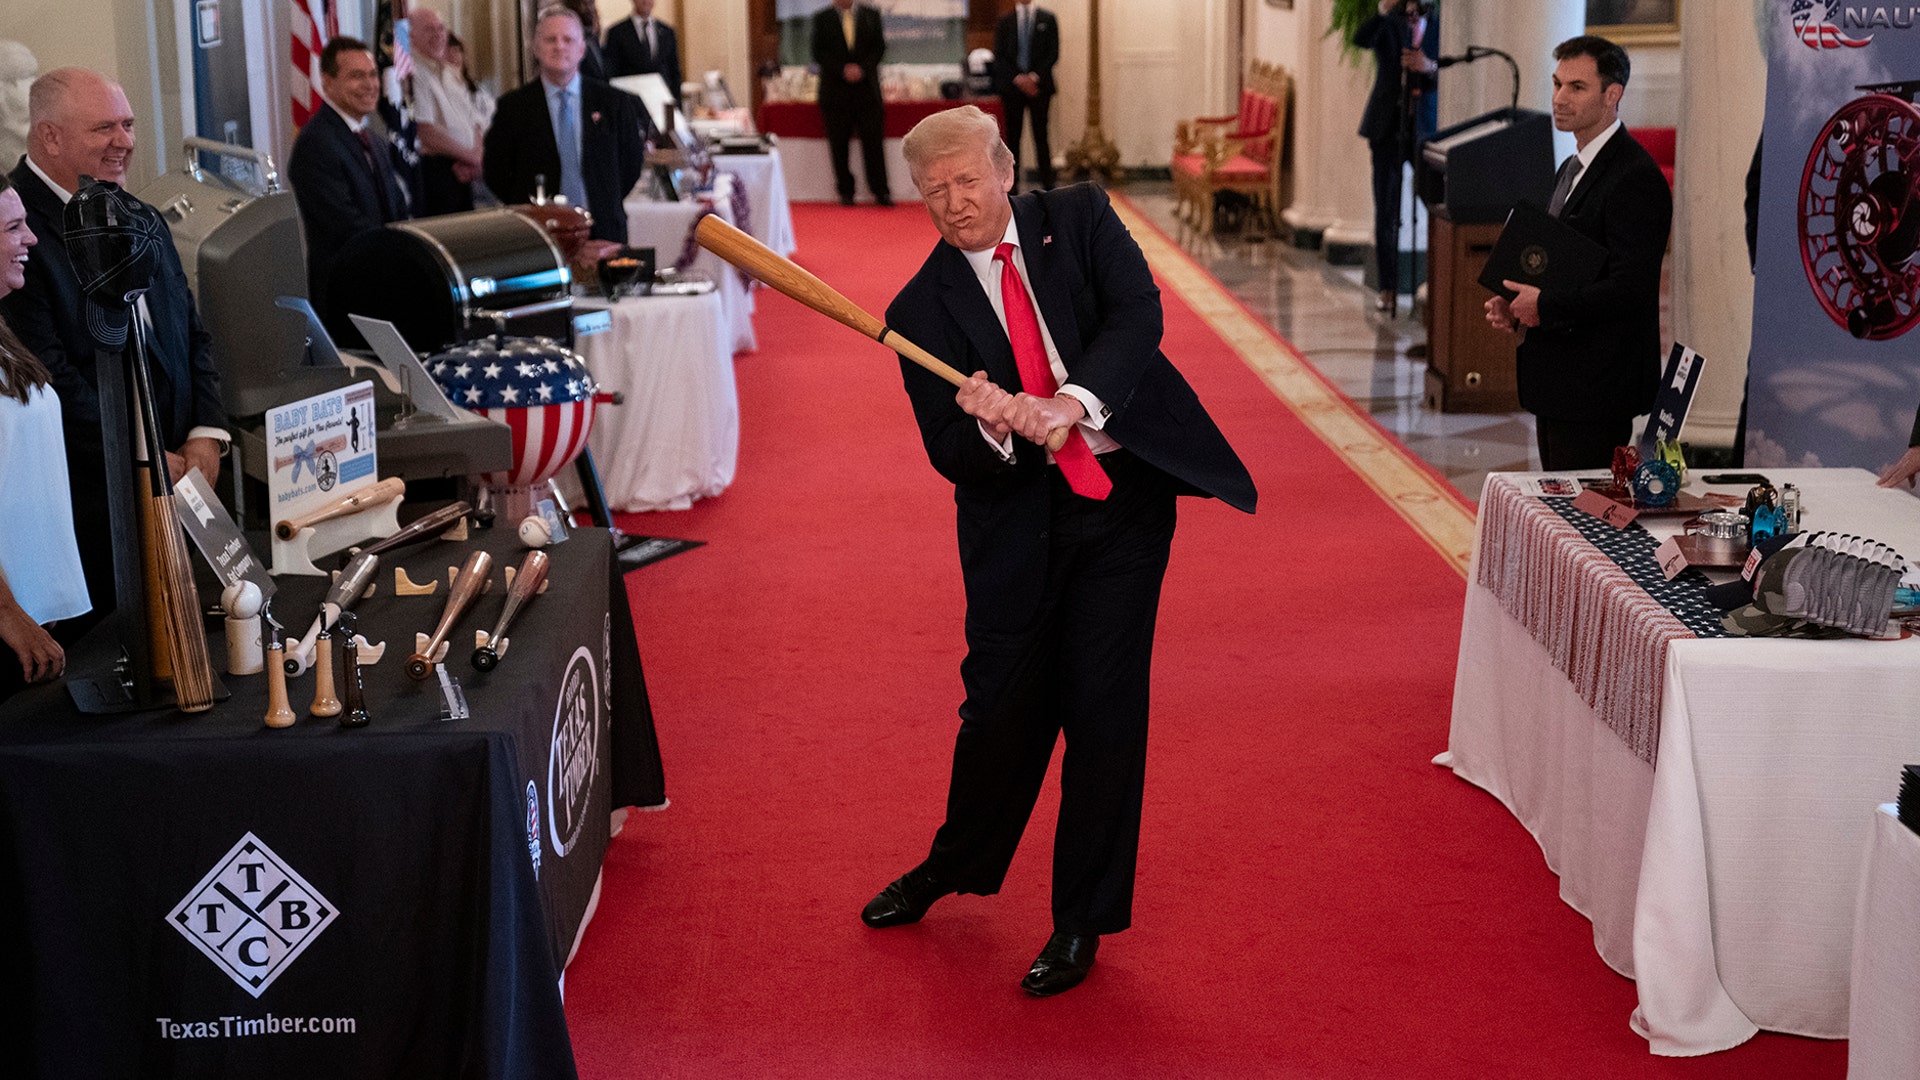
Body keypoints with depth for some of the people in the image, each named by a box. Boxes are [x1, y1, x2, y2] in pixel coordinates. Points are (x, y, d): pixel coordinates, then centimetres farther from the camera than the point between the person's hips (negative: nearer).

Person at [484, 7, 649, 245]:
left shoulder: (613, 102, 6)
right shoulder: (513, 107, 4)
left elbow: (631, 162, 12)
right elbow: (496, 172, 7)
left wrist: (604, 206, 5)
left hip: (603, 233, 1)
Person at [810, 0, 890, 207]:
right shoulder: (822, 18, 5)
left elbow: (879, 47, 5)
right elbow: (819, 52, 1)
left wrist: (862, 68, -10)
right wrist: (842, 70, -12)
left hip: (867, 87, 0)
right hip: (836, 91, 0)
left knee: (874, 141, -3)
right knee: (839, 144, 0)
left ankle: (881, 191, 1)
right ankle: (846, 192, 8)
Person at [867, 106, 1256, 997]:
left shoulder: (1079, 219, 1)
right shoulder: (923, 310, 0)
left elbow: (1137, 311, -15)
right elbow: (950, 457, -5)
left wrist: (1073, 400, -30)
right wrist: (992, 428, -28)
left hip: (1126, 496, -1)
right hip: (1018, 516, 1)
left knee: (1104, 706, 0)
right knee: (1003, 703, 6)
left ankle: (1082, 923, 14)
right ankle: (953, 867, 36)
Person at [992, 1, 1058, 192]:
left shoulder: (1047, 19, 8)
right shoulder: (1004, 22, 9)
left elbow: (1053, 53, 2)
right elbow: (999, 56, 4)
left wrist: (1035, 77, -10)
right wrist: (1017, 78, -10)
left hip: (1039, 85, -1)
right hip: (1012, 85, 1)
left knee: (1040, 136, -3)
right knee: (1012, 136, 1)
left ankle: (1047, 184, -2)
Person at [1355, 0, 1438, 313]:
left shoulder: (1439, 27, 7)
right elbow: (1361, 40, -17)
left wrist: (1430, 67, -20)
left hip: (1425, 130, 0)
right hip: (1388, 127, 0)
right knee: (1386, 211, 1)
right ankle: (1388, 287, 7)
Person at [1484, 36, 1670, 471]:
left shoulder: (1636, 178, -16)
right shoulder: (1572, 169, 16)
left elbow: (1630, 286, -24)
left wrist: (1545, 306, -18)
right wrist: (1514, 305, 4)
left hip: (1597, 387, -10)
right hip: (1559, 386, 10)